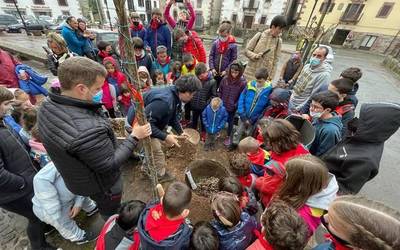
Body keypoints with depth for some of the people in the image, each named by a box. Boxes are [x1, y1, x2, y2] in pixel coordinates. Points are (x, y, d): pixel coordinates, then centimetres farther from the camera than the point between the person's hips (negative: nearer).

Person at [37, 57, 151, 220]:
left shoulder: (47, 105, -16)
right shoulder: (87, 130, -45)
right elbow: (110, 164, -31)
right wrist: (134, 137, -25)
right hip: (99, 184, -7)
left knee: (104, 207, 38)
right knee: (111, 214, 27)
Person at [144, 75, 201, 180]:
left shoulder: (176, 97, -5)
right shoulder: (164, 100, -38)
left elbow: (173, 117, 9)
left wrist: (180, 132, 3)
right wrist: (165, 137, -37)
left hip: (153, 124, 9)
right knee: (157, 153, -1)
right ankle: (161, 176, 22)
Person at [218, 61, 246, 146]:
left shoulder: (243, 82, -18)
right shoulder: (225, 79, -10)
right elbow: (220, 91, 1)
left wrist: (236, 105, -13)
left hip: (232, 107, -2)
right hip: (222, 105, 2)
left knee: (230, 121, 17)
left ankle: (228, 137, 41)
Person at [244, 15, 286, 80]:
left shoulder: (278, 41, 1)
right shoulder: (260, 35, -1)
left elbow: (275, 61, 3)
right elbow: (247, 50, 2)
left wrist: (271, 77, -1)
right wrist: (255, 56, -18)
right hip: (251, 73, 0)